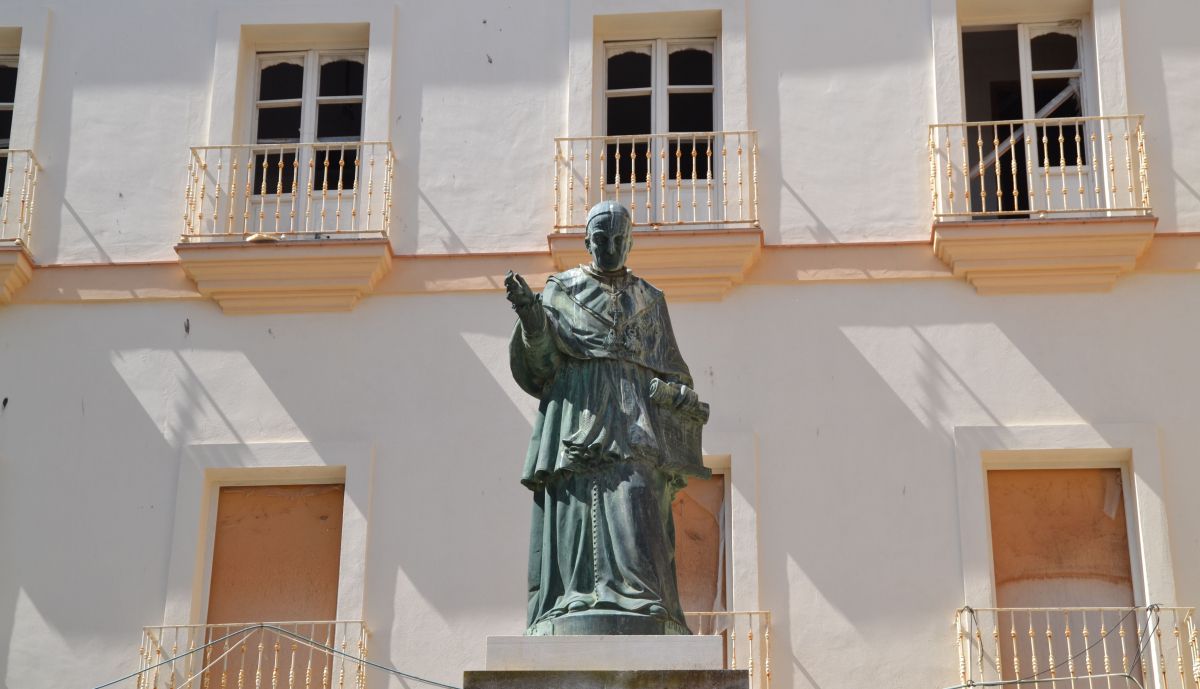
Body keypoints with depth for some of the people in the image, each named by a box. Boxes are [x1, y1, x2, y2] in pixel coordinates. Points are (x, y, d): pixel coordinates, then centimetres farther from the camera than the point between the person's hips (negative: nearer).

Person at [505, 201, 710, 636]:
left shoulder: (650, 300, 20)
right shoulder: (561, 291, 15)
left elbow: (671, 371, 20)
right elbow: (542, 361, 3)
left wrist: (686, 402, 0)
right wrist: (531, 318, -16)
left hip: (634, 423, 1)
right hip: (578, 414, -1)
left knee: (634, 515, -14)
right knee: (575, 517, -10)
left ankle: (639, 627, -22)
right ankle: (573, 632, -13)